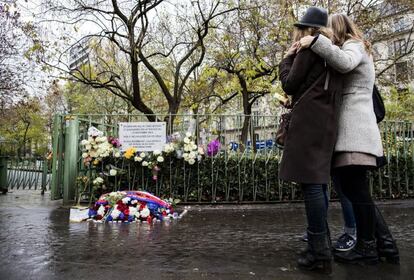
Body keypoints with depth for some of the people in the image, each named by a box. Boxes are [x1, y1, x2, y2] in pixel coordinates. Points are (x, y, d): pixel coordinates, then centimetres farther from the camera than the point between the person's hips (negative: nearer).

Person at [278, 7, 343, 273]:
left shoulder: (310, 45, 0)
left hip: (309, 120, -9)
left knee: (310, 181, -10)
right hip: (326, 122, 9)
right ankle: (323, 244, 18)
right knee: (318, 181, 11)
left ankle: (319, 252, -8)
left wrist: (287, 58, 11)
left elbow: (290, 85, -3)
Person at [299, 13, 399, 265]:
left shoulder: (354, 46, 3)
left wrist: (315, 41, -19)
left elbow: (344, 63, -24)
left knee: (356, 188, -7)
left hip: (355, 128, -10)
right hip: (349, 129, 10)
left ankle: (367, 248, 3)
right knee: (353, 187, 8)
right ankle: (385, 243, 14)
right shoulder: (353, 48, 32)